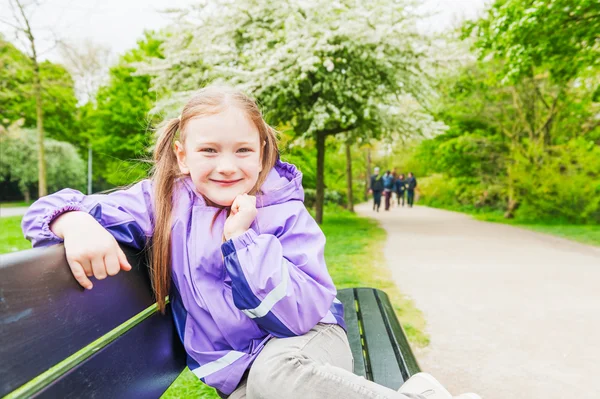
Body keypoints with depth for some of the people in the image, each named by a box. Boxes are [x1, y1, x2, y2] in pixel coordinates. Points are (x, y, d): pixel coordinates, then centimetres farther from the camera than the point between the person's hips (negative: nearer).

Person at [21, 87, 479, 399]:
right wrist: (76, 223, -31)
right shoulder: (164, 202, -6)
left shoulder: (286, 214, -12)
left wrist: (243, 237, -25)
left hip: (303, 348, -2)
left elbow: (300, 315, -21)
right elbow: (54, 209, -7)